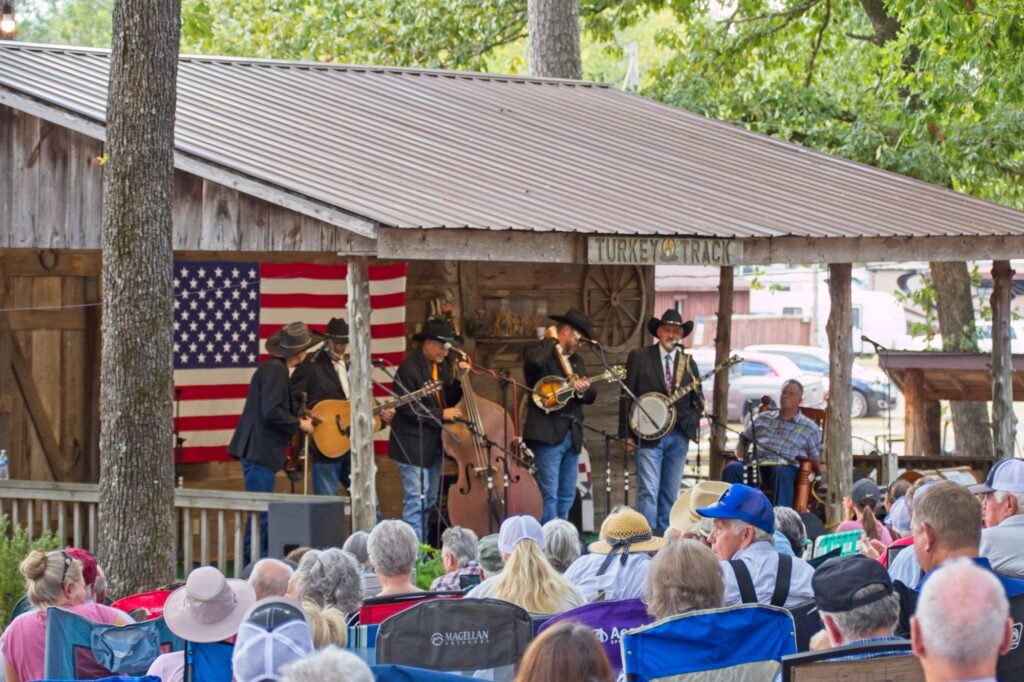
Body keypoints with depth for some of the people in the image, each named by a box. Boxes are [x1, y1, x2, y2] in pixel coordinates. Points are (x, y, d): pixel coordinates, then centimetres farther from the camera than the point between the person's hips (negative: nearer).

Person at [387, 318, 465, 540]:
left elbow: (448, 400, 12)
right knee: (416, 498, -10)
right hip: (413, 444, -9)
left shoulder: (443, 365, 9)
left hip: (434, 442, 9)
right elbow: (406, 406, -20)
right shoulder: (410, 367, -15)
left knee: (429, 499, 14)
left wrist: (459, 380, -5)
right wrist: (441, 415, -21)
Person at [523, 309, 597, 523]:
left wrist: (583, 391, -7)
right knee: (549, 495, -10)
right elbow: (534, 359, -30)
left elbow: (591, 396, 17)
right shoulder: (542, 353, -4)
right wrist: (551, 339, -12)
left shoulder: (577, 361, 20)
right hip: (548, 433, -8)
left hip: (572, 434, 8)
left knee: (567, 495, 11)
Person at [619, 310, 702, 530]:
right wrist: (628, 434, -5)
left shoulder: (688, 363, 13)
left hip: (679, 436, 4)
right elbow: (627, 396, 0)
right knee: (649, 492, -11)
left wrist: (692, 424, -1)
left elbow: (698, 401, 17)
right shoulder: (639, 357, 2)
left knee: (670, 494, 7)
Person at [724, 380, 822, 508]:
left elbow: (816, 461, 15)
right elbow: (743, 441, 31)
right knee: (732, 470, -29)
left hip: (786, 467, -3)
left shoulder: (810, 428, 20)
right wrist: (740, 458, 10)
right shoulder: (763, 419, 28)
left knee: (782, 473, -41)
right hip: (757, 467, 3)